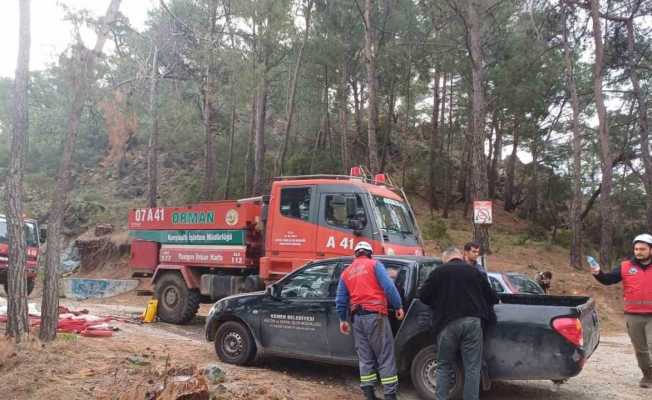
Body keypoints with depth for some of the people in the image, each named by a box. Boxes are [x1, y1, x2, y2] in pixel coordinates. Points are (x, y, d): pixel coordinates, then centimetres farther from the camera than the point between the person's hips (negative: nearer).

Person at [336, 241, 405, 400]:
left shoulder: (346, 272, 17)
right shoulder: (375, 264, 3)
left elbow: (340, 299, 17)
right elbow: (388, 286, -9)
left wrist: (343, 319, 24)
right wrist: (398, 306, -5)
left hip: (357, 317, 5)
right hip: (375, 314, -5)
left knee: (365, 357, 11)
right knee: (385, 356, -1)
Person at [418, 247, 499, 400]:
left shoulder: (438, 272, 4)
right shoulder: (474, 272, 10)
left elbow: (422, 296, 5)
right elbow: (492, 297, 15)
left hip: (448, 323, -1)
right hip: (472, 322, 1)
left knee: (444, 366, 12)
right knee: (472, 367, 7)